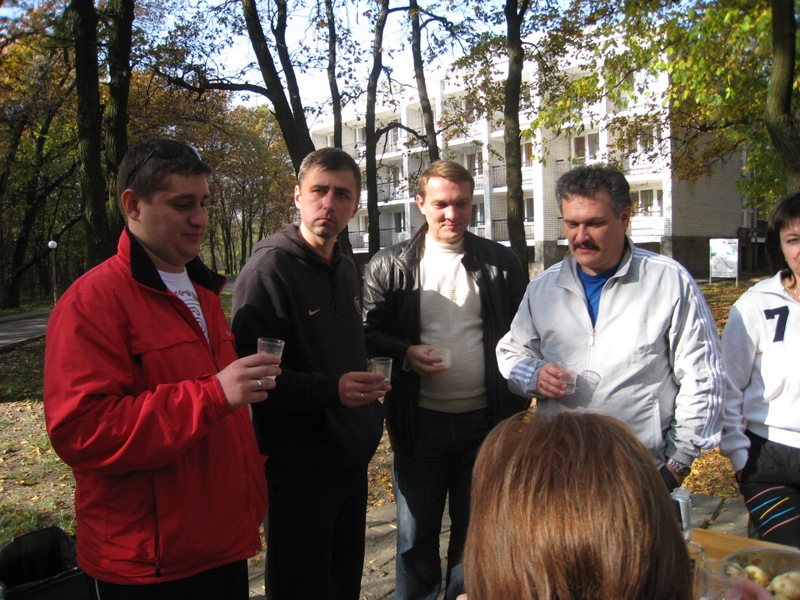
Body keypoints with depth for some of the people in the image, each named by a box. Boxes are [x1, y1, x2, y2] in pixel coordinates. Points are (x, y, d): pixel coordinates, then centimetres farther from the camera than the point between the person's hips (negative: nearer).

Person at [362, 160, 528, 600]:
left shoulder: (501, 263, 1)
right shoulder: (389, 266, -2)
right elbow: (367, 332, 1)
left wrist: (517, 411, 2)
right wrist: (404, 352, -18)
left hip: (485, 420, 1)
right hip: (420, 421, -1)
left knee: (475, 532, 17)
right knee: (416, 536, 13)